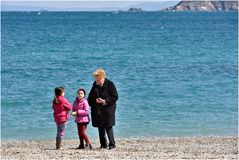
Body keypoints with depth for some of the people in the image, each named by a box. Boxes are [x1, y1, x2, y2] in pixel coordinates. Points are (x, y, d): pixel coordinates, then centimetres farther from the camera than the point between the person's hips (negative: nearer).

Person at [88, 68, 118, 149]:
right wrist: (95, 100, 1)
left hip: (107, 109, -6)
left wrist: (105, 101, -18)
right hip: (97, 110, 6)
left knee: (108, 127, -8)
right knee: (100, 128, 8)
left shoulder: (109, 84, -9)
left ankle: (112, 144, 0)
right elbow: (91, 96, 20)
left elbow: (115, 97, -9)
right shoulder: (95, 84, 7)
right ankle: (103, 144, 17)